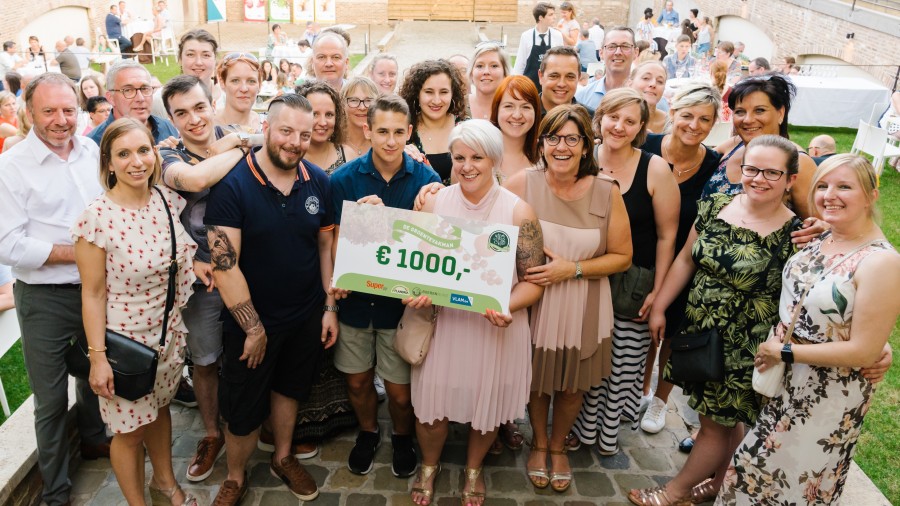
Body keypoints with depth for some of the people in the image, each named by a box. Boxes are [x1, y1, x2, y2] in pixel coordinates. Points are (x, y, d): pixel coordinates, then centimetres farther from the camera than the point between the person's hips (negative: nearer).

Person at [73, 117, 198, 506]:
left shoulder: (167, 198, -6)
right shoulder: (97, 217, -21)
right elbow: (93, 292, -15)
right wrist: (98, 357, -15)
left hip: (168, 329, 5)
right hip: (125, 338, -5)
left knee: (160, 407, 24)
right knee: (131, 428, 11)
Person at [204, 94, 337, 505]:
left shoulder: (318, 182, -4)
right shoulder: (231, 184, -18)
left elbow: (327, 245, 5)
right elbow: (223, 263, -20)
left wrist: (329, 307, 2)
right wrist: (254, 327, -17)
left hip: (307, 316, 4)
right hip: (251, 320, -4)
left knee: (288, 388, 23)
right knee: (243, 410, 11)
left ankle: (283, 458, 46)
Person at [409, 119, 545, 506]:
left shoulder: (518, 212, -11)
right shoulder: (435, 203, -4)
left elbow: (533, 281, -8)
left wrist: (508, 307, -26)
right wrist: (417, 293, -16)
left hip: (497, 328, -1)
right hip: (442, 321, 1)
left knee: (488, 402, 16)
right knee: (432, 400, 11)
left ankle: (473, 470, 46)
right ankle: (429, 465, 43)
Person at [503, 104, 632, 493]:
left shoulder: (606, 191, -11)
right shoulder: (521, 184, -13)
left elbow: (622, 257, -5)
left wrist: (572, 268, -17)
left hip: (583, 310, 1)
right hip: (533, 304, -1)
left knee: (572, 386, 18)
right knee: (536, 380, 17)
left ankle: (558, 446, 48)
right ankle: (538, 443, 48)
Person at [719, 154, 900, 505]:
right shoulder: (822, 238, -2)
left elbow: (864, 351, -25)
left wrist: (785, 353, -18)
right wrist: (773, 346, -6)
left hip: (830, 393, -6)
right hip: (787, 377, 6)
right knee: (759, 462, 24)